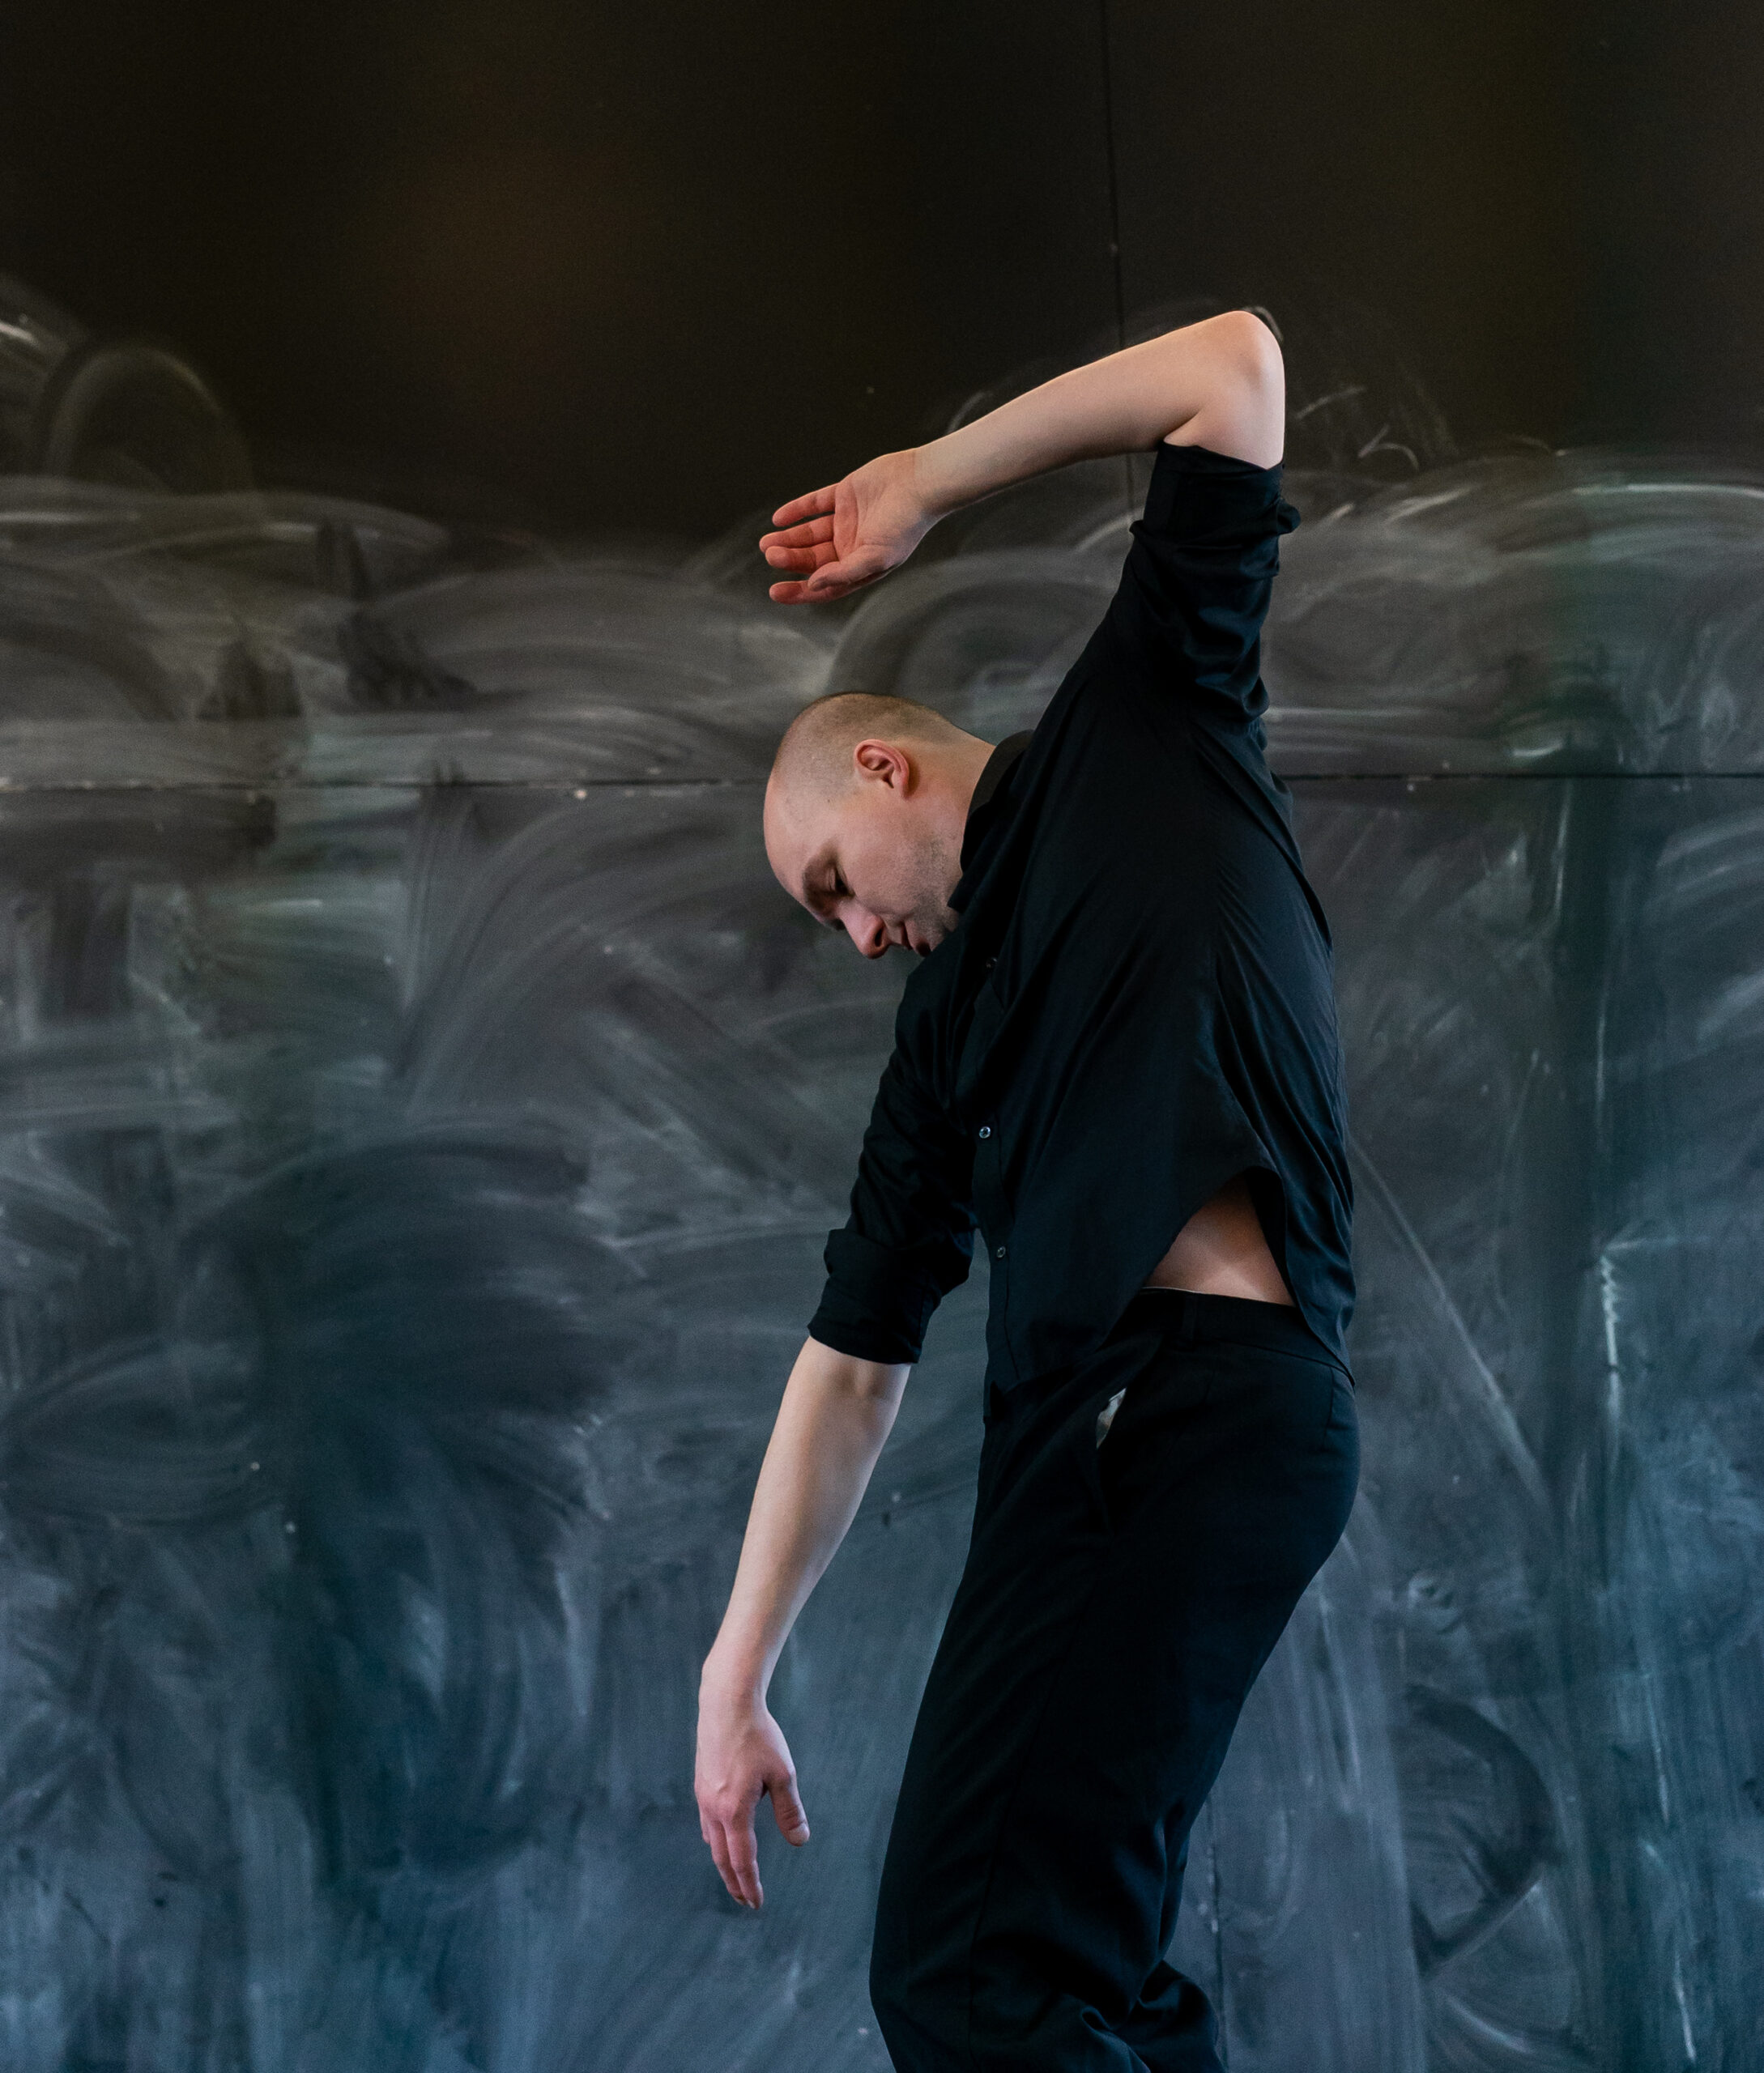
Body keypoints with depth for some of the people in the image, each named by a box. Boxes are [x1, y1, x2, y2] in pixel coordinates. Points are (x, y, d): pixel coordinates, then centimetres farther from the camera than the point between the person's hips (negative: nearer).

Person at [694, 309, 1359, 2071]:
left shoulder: (1138, 734, 12)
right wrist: (736, 1678, 24)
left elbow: (1235, 364, 8)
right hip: (1089, 1417, 9)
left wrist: (920, 487, 15)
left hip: (1194, 1390, -9)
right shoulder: (948, 1017, 28)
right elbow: (854, 1359, 26)